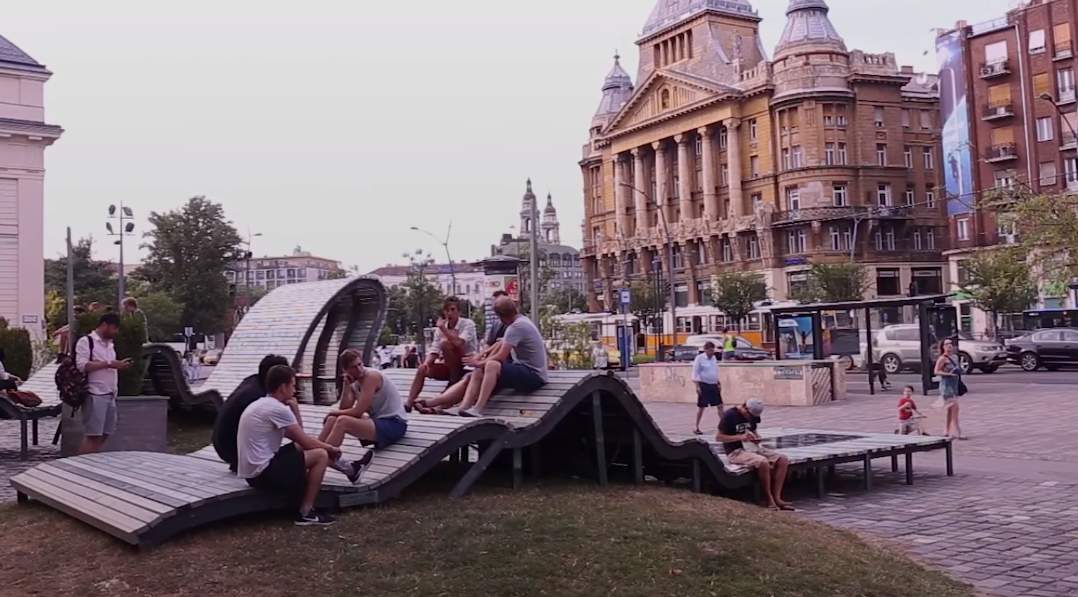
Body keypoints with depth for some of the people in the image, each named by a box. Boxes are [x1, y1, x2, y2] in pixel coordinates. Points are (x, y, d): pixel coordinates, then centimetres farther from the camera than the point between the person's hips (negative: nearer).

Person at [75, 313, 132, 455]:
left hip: (110, 395, 8)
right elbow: (82, 365, -18)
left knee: (104, 435, 7)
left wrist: (119, 365, 12)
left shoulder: (110, 344, 21)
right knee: (92, 435, -10)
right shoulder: (86, 341, -5)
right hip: (94, 396, -8)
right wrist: (108, 364, -19)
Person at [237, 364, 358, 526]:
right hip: (264, 473, -10)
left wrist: (295, 411, 5)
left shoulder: (262, 404, 14)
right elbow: (306, 441, -9)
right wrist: (330, 448, 7)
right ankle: (305, 513, -2)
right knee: (321, 455, -8)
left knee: (302, 447, 20)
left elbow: (300, 439, 17)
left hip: (252, 471, 10)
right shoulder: (278, 409, -17)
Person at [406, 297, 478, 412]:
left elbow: (459, 342, -29)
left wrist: (442, 328, -23)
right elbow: (434, 350, 0)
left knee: (445, 344, -27)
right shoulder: (441, 327, 6)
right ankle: (409, 404, -15)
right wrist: (427, 363, -19)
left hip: (467, 364, -6)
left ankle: (455, 381, -15)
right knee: (422, 369, -11)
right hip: (449, 366, 6)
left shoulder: (468, 324, -11)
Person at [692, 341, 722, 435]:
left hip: (714, 385, 6)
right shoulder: (699, 358, -10)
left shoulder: (714, 358, 10)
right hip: (704, 385, -6)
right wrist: (697, 386, -17)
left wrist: (718, 384, 17)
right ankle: (696, 428, 10)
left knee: (720, 405, 4)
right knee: (701, 407, 0)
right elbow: (695, 372, -11)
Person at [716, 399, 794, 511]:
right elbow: (718, 437, -12)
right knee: (763, 462, -35)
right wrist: (740, 437, -21)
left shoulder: (753, 416, 9)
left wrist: (756, 438, 0)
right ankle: (769, 500, -20)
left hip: (752, 447, 8)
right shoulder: (729, 415, -12)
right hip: (736, 451, -8)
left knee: (783, 460, -12)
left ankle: (777, 498, -14)